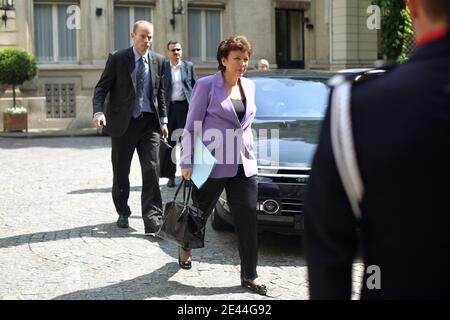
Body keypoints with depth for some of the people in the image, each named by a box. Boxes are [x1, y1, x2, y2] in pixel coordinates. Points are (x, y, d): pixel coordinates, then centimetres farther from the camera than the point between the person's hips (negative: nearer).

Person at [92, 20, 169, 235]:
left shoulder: (158, 61, 7)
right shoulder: (117, 59, -3)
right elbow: (101, 88, -3)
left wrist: (163, 120, 10)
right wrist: (98, 112, -20)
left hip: (149, 122, 2)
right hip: (123, 122, -1)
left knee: (151, 169, -10)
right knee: (121, 171, 8)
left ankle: (152, 217, -9)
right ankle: (123, 213, 26)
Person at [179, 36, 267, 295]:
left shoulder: (249, 87, 10)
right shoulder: (207, 85, -7)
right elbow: (191, 126, -6)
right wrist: (187, 162, -10)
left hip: (244, 166, 5)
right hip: (213, 164, -4)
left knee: (248, 220, 0)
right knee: (200, 212, 13)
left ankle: (249, 275, 9)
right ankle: (186, 248, 42)